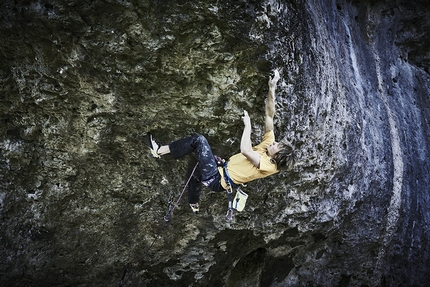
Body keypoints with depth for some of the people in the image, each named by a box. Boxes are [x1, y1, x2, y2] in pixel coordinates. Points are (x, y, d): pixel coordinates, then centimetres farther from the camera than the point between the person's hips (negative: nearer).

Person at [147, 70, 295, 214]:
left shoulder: (268, 165, -23)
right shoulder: (268, 145, 0)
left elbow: (245, 150, -41)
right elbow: (269, 115, -4)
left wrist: (247, 124, -31)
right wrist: (272, 88, -10)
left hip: (217, 179, -10)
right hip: (224, 167, 10)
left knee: (199, 140, -16)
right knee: (197, 172, 36)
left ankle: (159, 151, -7)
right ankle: (194, 205, 53)